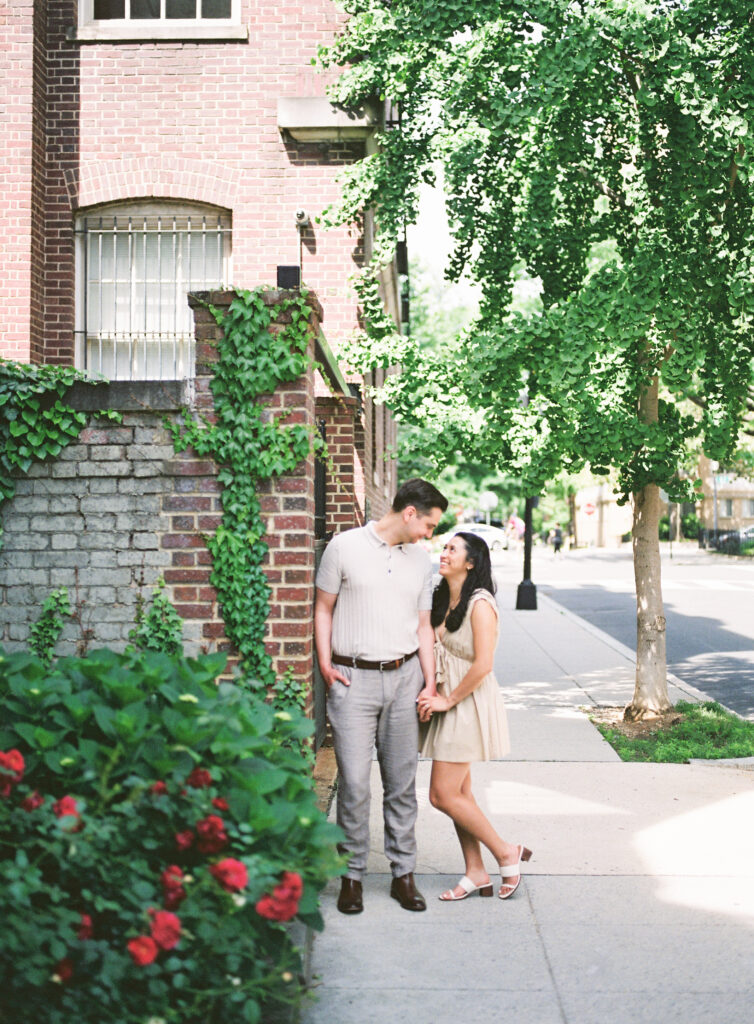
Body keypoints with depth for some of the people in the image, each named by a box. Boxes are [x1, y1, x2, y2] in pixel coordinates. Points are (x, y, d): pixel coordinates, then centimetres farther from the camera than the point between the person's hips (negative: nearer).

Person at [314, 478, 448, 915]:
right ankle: (353, 875, 9)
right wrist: (325, 665, -3)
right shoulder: (345, 547, -2)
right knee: (354, 782, -4)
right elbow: (323, 608, 4)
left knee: (402, 782, 8)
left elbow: (424, 626, 15)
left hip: (405, 677, 4)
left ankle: (404, 874, 17)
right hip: (353, 678, -4)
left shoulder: (421, 561, 11)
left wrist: (431, 683, 7)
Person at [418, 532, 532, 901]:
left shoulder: (479, 604, -17)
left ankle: (506, 853, 8)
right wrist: (432, 696, 3)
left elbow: (482, 665, -22)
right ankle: (476, 874, 20)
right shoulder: (443, 600, 9)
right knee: (458, 793, 11)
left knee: (443, 795, -7)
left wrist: (449, 700, -14)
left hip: (469, 705, -8)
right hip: (448, 704, 8)